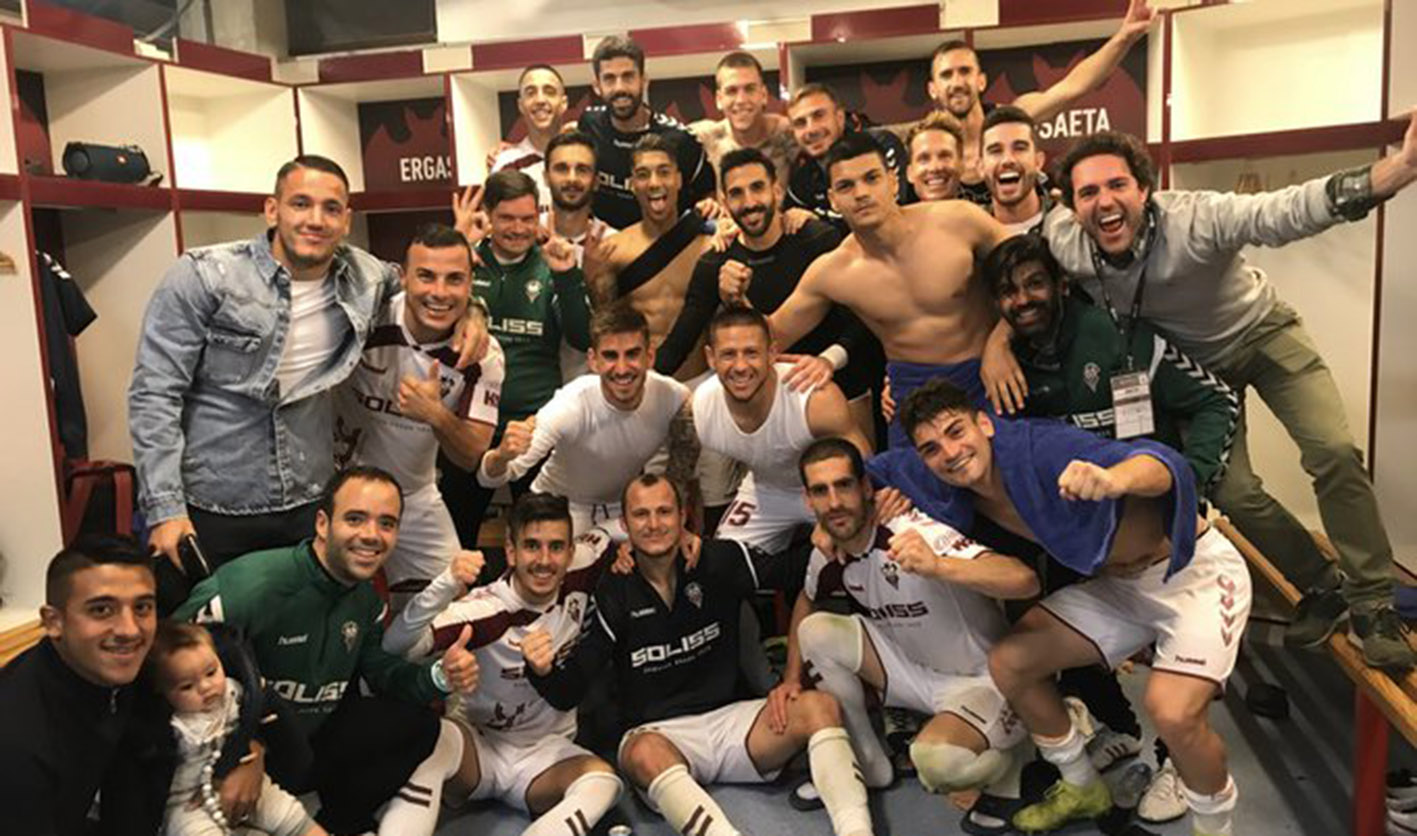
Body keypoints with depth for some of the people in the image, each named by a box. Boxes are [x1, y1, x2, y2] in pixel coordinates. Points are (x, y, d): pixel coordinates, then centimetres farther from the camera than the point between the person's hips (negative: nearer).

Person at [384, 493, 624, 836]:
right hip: (478, 746, -2)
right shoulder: (483, 608, -21)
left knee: (603, 779, -29)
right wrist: (446, 586, -46)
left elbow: (603, 534, 10)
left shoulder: (577, 582, -10)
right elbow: (395, 647, -34)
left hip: (546, 751, 3)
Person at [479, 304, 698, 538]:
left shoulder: (674, 398, -23)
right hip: (562, 509, -3)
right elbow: (488, 478, -33)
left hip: (624, 509, 3)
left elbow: (684, 465, -3)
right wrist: (502, 456, -54)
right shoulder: (571, 405, -31)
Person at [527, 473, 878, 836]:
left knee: (819, 706, -22)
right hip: (658, 734, -2)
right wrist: (544, 670, -27)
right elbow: (567, 693, -4)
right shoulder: (612, 592, -2)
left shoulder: (719, 560, 1)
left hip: (729, 718, 2)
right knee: (643, 753, -37)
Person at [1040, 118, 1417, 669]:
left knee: (1335, 451, -17)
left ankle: (1372, 603, 2)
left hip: (1262, 331, -2)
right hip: (1194, 361, 3)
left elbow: (1286, 212, -51)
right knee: (1229, 491, -4)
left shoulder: (1194, 219, -36)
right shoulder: (1060, 241, -26)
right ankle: (1321, 590, 21)